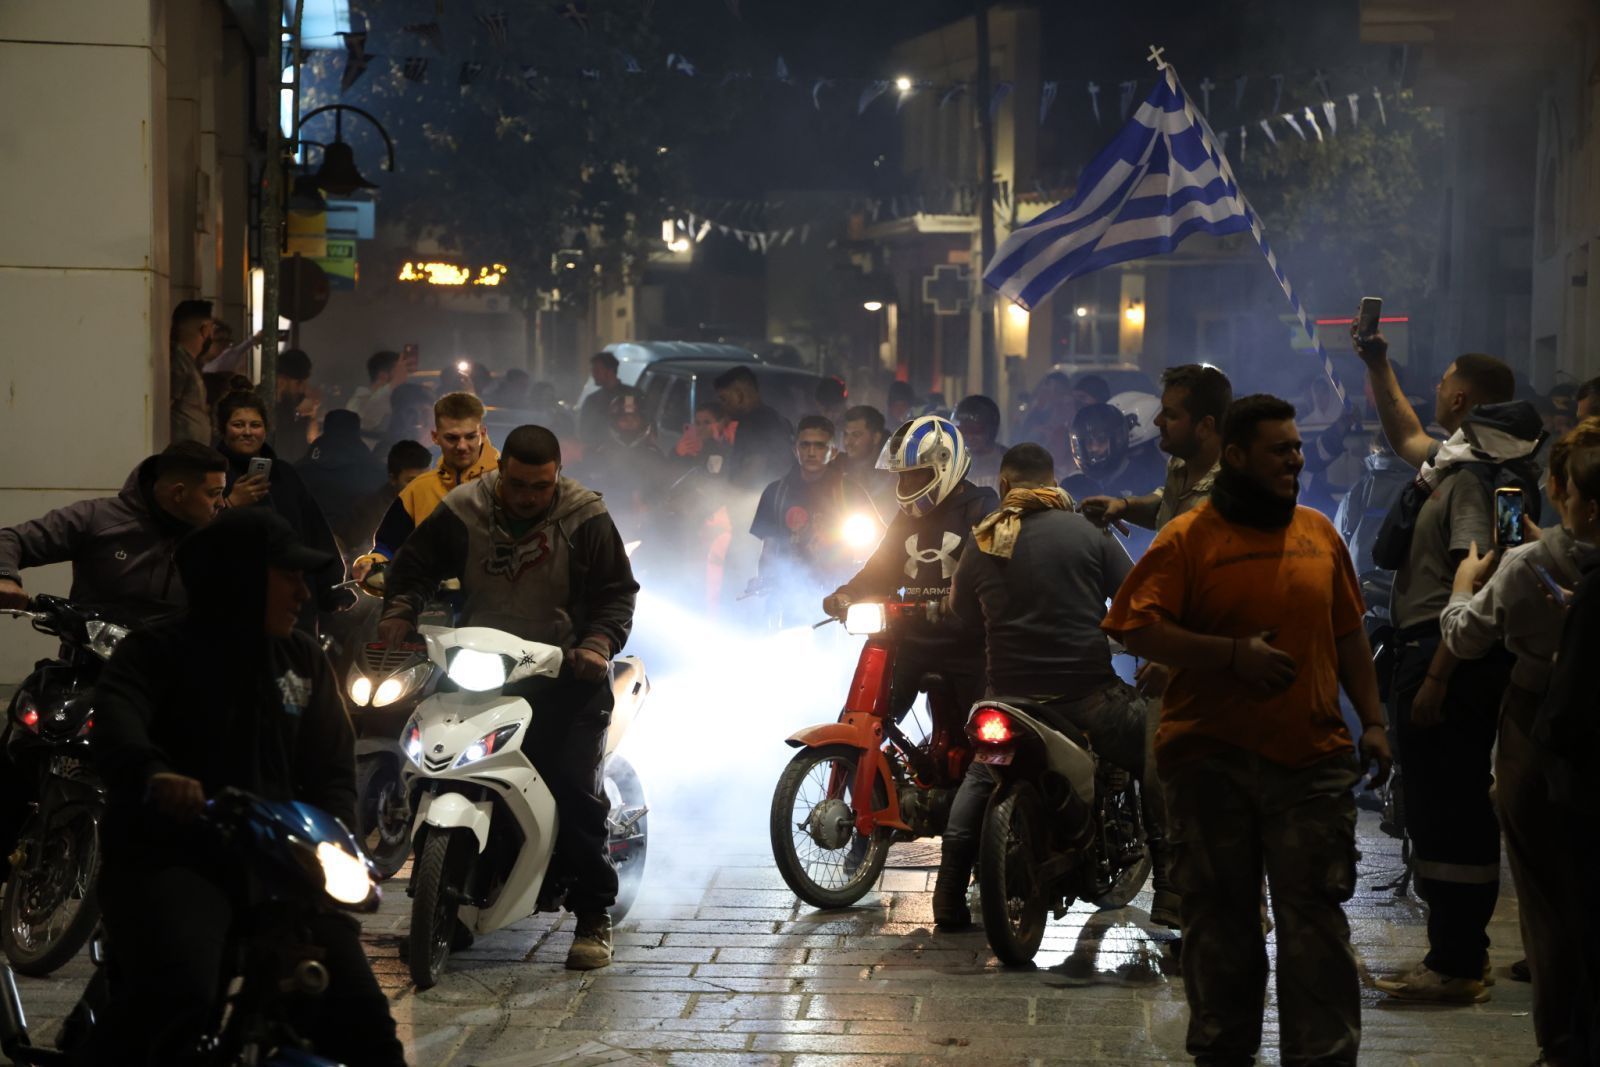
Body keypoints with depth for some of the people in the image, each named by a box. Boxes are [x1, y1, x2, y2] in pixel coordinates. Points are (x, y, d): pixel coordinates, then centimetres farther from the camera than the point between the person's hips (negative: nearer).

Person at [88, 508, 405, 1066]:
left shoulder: (304, 662, 18)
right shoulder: (157, 652, 0)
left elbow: (332, 769, 15)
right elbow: (115, 722, -21)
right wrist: (151, 774, -45)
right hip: (169, 861, -5)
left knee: (359, 1019, -5)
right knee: (177, 989, -34)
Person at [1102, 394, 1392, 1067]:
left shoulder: (1319, 533, 12)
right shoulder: (1188, 538, -1)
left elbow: (1348, 635, 18)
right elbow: (1135, 626, -11)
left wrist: (1372, 720, 11)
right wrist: (1234, 654, -18)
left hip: (1311, 758, 2)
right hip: (1210, 759, -2)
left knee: (1315, 917, -3)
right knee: (1220, 918, 8)